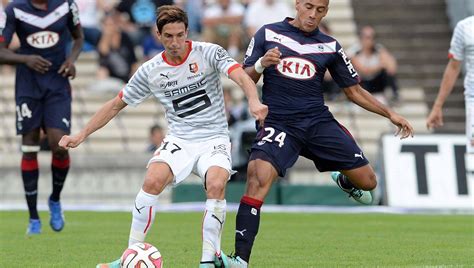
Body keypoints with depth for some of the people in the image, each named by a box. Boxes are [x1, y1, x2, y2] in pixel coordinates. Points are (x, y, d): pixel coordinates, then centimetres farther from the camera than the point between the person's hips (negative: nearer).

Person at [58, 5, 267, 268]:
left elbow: (242, 77, -21)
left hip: (214, 140, -2)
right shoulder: (150, 71, 1)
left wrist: (254, 102, -43)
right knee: (152, 181, -26)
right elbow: (116, 105, 11)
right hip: (179, 140, 2)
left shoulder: (209, 53, -7)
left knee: (216, 186, -31)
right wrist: (81, 135, 5)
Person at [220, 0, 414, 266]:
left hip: (319, 122, 3)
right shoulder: (267, 34, 5)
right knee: (258, 178, -29)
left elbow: (354, 91, 17)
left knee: (367, 182, 0)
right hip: (278, 123, -3)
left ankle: (344, 181, 41)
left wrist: (390, 113, 9)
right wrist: (262, 64, -15)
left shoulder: (329, 46, 10)